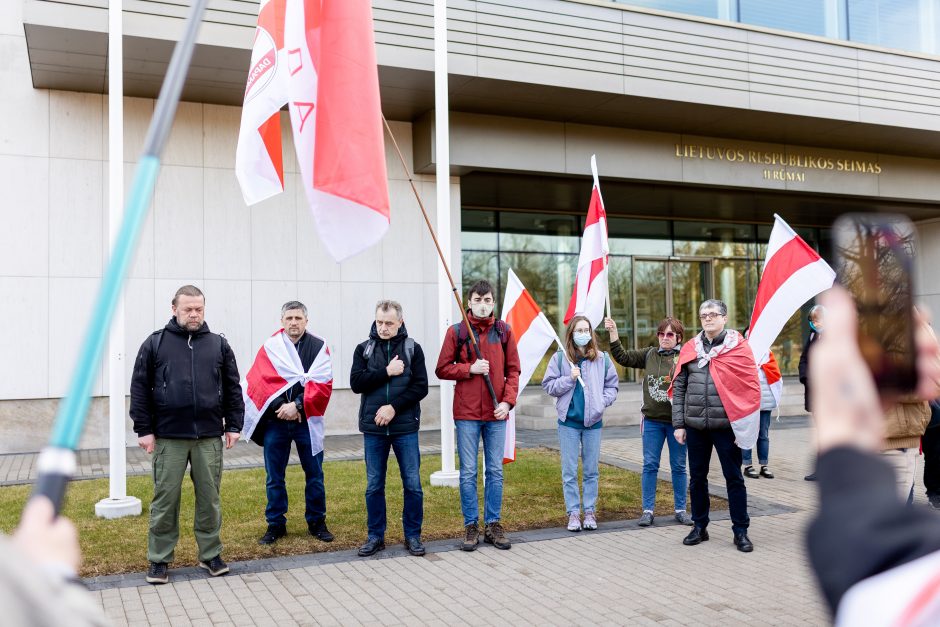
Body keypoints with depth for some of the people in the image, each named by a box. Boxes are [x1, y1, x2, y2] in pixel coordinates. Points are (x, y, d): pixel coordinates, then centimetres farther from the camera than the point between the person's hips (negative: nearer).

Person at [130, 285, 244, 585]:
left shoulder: (219, 344, 8)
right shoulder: (155, 343, 2)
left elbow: (233, 389, 10)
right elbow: (140, 389, 1)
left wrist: (233, 425, 4)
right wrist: (144, 429, -4)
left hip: (209, 437, 2)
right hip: (168, 437, -2)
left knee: (209, 498, 8)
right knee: (165, 498, 5)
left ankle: (210, 554, 21)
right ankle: (159, 560, 16)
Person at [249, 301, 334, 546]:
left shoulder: (318, 347, -1)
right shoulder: (270, 347, 3)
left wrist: (297, 405, -17)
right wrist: (281, 408, -15)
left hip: (307, 421, -1)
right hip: (275, 422, 1)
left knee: (314, 475, 8)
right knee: (274, 478, 8)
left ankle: (316, 522, 23)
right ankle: (275, 525, 21)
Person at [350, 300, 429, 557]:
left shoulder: (412, 348, 3)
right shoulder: (364, 349, 6)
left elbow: (421, 386, -4)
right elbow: (356, 383, -6)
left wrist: (394, 407, -13)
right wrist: (387, 372, -13)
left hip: (405, 428, -1)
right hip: (373, 429, 1)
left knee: (412, 484, 2)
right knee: (374, 485, 8)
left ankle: (412, 535, 15)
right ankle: (376, 536, 20)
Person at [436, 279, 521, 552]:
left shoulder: (504, 331, 6)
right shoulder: (456, 331, 1)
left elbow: (513, 370, 6)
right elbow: (442, 369, 3)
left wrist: (508, 401, -7)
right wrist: (469, 369, -12)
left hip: (496, 414, 2)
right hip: (467, 412, -2)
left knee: (495, 471, 8)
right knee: (468, 473, 4)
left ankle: (493, 525, 18)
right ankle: (471, 526, 14)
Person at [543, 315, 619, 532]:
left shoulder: (602, 358, 1)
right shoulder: (560, 358, -3)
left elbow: (613, 385, 7)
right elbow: (548, 385, -1)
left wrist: (602, 402, -8)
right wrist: (569, 379, -14)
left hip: (593, 421, 1)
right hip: (568, 421, -1)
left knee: (591, 470, 10)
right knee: (569, 471, 3)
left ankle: (590, 512, 19)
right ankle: (573, 513, 12)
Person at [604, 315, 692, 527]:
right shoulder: (650, 354, 6)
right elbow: (623, 357, 7)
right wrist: (613, 332, 0)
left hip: (677, 421, -3)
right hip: (652, 420, 3)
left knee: (678, 466, 10)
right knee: (650, 465, 6)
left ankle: (681, 509, 22)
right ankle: (648, 510, 14)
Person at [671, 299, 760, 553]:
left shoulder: (738, 346, -2)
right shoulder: (690, 349, 7)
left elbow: (751, 386, -4)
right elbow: (678, 387, 8)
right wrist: (679, 424, 3)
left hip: (726, 425, -3)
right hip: (695, 426, 4)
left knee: (734, 478, 4)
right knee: (697, 477, 12)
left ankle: (740, 531, 15)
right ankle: (699, 526, 26)